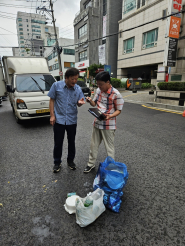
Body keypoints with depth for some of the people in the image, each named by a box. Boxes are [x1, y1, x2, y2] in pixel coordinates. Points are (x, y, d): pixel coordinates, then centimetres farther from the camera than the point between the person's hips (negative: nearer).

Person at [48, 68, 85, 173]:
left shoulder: (78, 89, -2)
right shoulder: (56, 85, -6)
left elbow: (79, 104, 4)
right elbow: (52, 100, -1)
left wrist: (80, 102, -21)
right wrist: (52, 115, -7)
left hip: (72, 120, 2)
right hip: (59, 119, -1)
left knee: (71, 142, 14)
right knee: (58, 143, 8)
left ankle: (71, 160, 35)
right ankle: (57, 162, 28)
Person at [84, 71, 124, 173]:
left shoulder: (116, 94, -16)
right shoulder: (98, 90, 3)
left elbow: (118, 110, -10)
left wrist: (110, 116, -29)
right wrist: (90, 101, -10)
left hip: (108, 125, -6)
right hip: (97, 122, 6)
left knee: (109, 147, 8)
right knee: (93, 145, 16)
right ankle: (91, 164, 34)